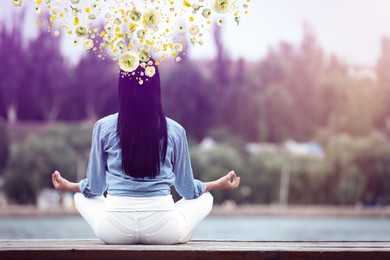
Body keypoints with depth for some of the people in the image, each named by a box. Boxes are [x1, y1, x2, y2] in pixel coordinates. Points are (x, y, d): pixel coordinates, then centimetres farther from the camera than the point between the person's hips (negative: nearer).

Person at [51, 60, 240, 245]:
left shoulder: (103, 127, -2)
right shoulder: (174, 130, -1)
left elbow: (94, 188, 6)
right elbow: (187, 189, 9)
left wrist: (68, 186, 28)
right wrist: (219, 184, 28)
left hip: (115, 231, -1)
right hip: (162, 231, 1)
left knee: (81, 197, 31)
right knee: (205, 198, 29)